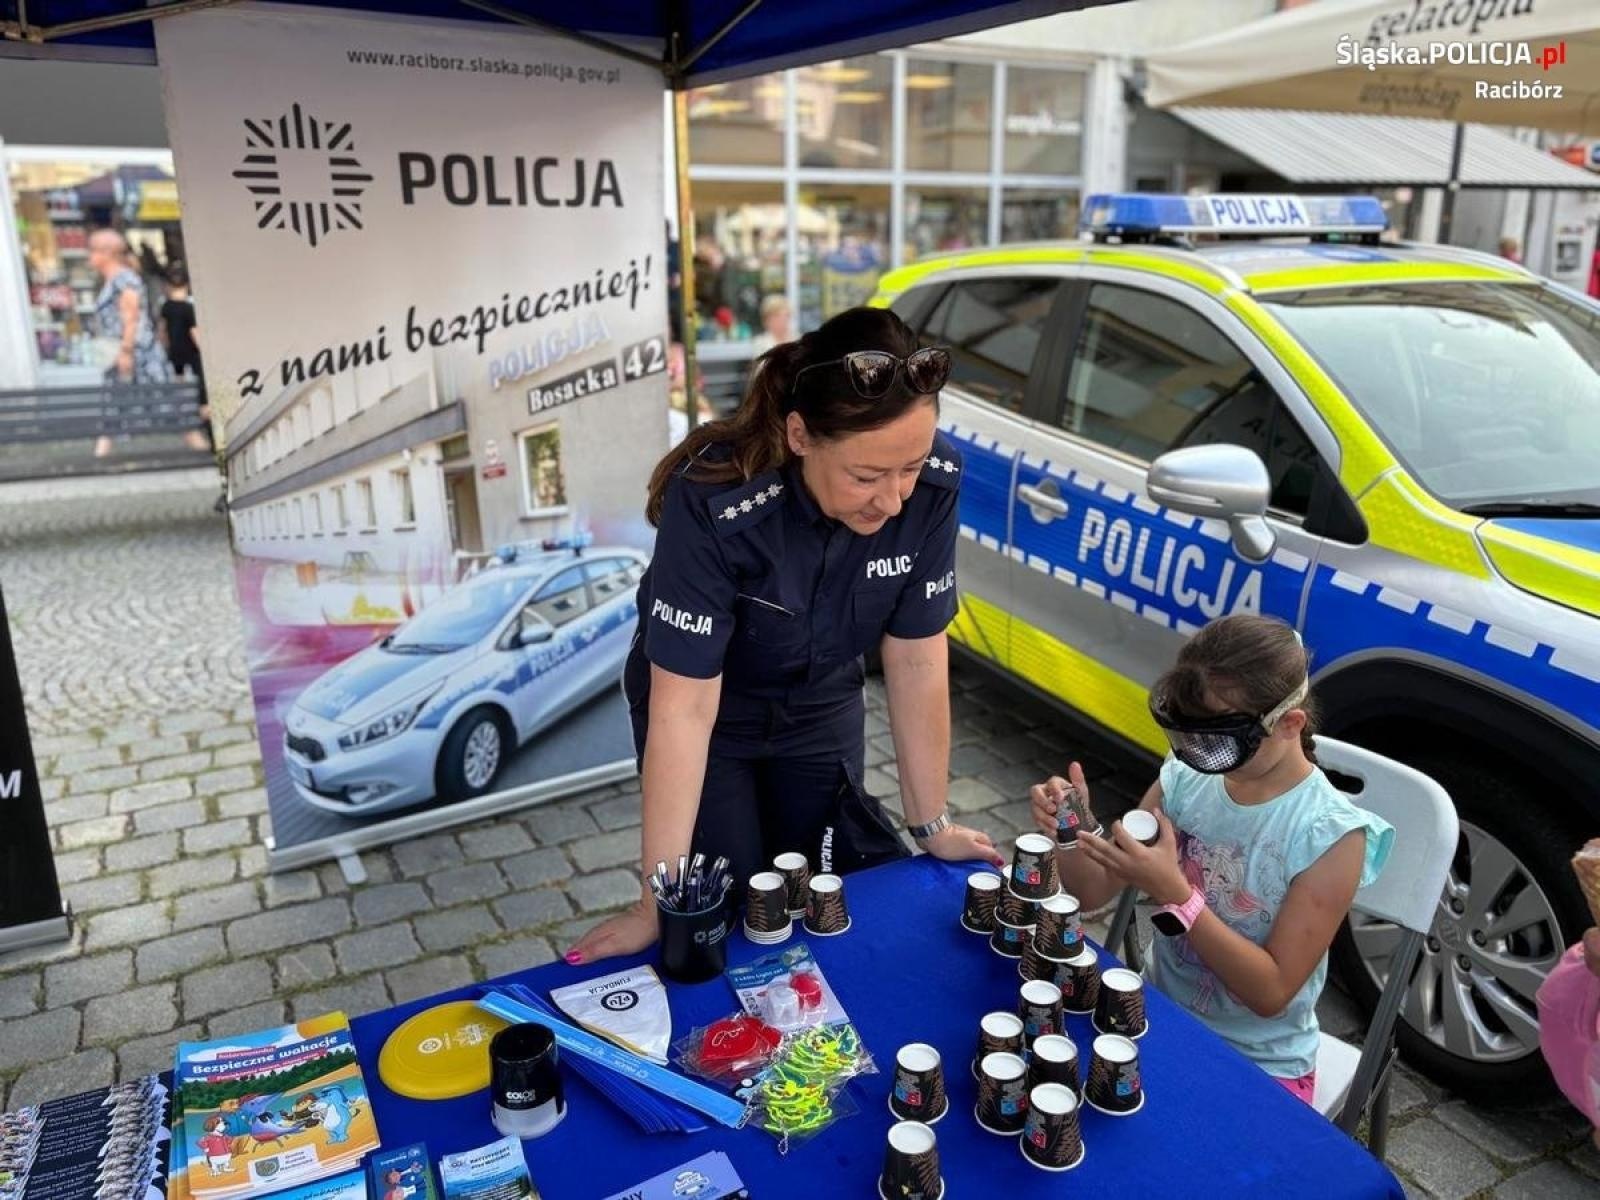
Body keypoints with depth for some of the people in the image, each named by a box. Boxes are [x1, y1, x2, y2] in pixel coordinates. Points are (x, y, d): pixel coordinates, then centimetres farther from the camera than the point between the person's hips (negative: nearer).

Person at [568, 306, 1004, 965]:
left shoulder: (933, 484, -26)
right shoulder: (714, 504, -36)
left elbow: (917, 661, -15)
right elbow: (685, 708, -32)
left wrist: (931, 825, -7)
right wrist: (657, 904, -27)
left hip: (821, 705, 3)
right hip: (710, 705, -3)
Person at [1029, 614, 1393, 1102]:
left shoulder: (1331, 835, -19)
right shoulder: (1186, 776, -7)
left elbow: (1272, 993, -19)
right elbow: (1093, 892, -1)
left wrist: (1174, 894, -30)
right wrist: (1072, 835, -22)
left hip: (1260, 1067, -4)